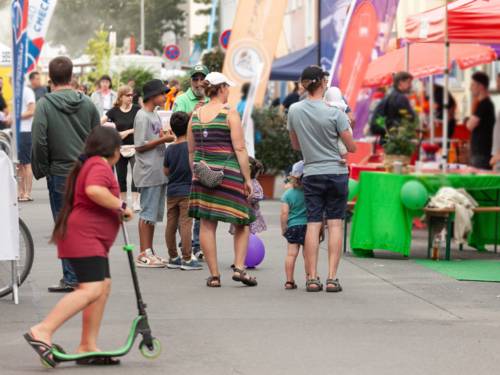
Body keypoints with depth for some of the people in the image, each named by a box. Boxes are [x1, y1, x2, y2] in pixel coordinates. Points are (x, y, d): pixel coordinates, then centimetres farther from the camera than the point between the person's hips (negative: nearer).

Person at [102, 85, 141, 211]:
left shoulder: (137, 109, -2)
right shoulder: (114, 111, 1)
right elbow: (100, 122, -4)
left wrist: (128, 132, -13)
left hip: (134, 147, -2)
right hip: (120, 148, 2)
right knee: (121, 176, 9)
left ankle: (135, 202, -10)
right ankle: (123, 202, 21)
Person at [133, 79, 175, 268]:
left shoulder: (155, 114, 15)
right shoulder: (142, 116, -13)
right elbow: (140, 146, -16)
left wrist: (166, 135, 3)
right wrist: (163, 139, -17)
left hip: (159, 171, 9)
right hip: (148, 172, -9)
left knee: (155, 213, 12)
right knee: (147, 213, -6)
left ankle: (149, 252, 18)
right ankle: (144, 254, -2)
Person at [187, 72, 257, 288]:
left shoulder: (195, 115, 8)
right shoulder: (230, 114, -6)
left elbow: (191, 151, 13)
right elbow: (240, 149, -10)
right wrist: (247, 179, -7)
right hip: (228, 173, -5)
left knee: (207, 224, 6)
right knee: (242, 222, 9)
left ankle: (214, 275, 6)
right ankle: (239, 267, -1)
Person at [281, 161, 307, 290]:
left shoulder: (288, 194, -2)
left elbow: (284, 213, -6)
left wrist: (284, 228, 5)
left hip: (293, 226, 1)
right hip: (308, 226, -1)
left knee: (291, 254, 2)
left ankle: (289, 281, 2)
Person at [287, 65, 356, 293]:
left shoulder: (294, 110, -1)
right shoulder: (335, 113, -11)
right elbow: (352, 147, -4)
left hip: (311, 174, 2)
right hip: (336, 172, -2)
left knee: (313, 225, 3)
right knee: (335, 224, 1)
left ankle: (312, 278, 0)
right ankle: (332, 278, -2)